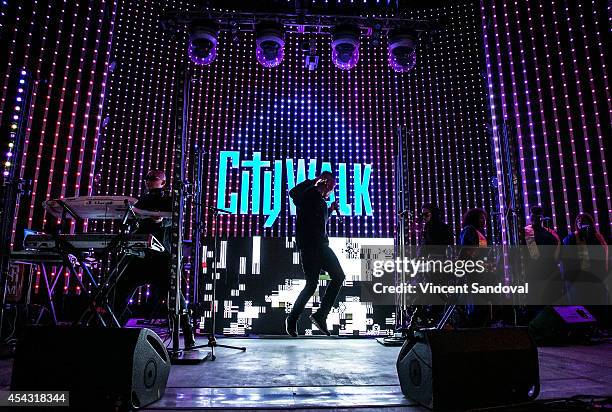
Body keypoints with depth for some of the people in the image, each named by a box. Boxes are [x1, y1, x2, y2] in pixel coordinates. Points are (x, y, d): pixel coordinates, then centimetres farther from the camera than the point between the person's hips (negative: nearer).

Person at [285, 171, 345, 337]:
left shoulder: (321, 201, 21)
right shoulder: (309, 193, -3)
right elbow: (293, 193, -25)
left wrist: (331, 209, 22)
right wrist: (313, 181, -17)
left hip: (321, 245, 9)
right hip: (308, 245, -9)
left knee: (338, 276, 0)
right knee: (312, 284, -8)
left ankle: (321, 315, 4)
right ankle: (292, 320, 10)